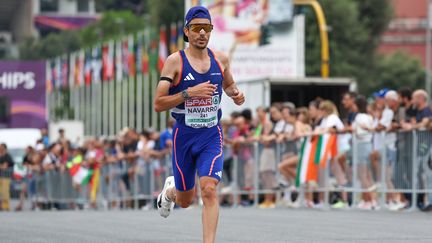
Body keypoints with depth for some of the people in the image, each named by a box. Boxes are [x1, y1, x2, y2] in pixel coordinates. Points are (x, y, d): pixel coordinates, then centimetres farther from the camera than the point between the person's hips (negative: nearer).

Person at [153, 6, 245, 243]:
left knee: (209, 189, -19)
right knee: (185, 201, 13)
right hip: (184, 135, -1)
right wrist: (189, 93, -26)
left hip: (212, 136, 1)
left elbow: (228, 84, 24)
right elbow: (158, 104, -14)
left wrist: (235, 94, 1)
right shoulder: (175, 61, -9)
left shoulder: (220, 59, 3)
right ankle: (170, 190, 51)